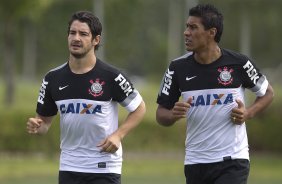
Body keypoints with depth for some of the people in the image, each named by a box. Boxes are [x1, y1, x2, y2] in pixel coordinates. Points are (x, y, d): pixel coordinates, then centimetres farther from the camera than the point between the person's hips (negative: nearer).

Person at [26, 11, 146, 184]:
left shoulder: (111, 76, -10)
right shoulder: (53, 78, 1)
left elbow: (139, 108, 1)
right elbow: (45, 120, 11)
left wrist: (118, 135, -13)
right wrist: (36, 126, -12)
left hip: (105, 169, -4)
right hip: (69, 168, 4)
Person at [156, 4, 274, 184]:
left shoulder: (239, 63, -7)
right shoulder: (178, 68, -1)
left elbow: (267, 92, 9)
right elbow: (161, 114, 5)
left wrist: (248, 113, -9)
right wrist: (174, 114, -17)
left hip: (233, 161, -4)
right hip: (195, 161, 4)